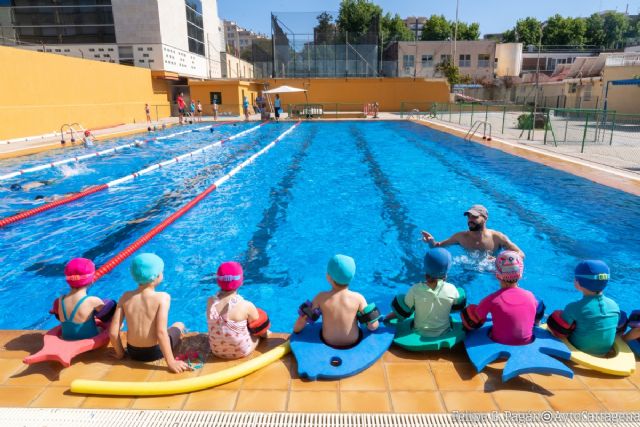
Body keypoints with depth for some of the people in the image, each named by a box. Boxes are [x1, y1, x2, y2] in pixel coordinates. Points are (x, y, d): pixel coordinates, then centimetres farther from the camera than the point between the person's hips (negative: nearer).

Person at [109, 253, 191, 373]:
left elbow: (113, 332, -10)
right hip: (154, 352, -4)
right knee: (179, 325, 25)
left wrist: (120, 353, 6)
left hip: (133, 352, 4)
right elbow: (161, 332, -27)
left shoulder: (125, 297, -9)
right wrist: (171, 362, -22)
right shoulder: (163, 297, -22)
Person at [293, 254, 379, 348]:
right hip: (354, 343, 0)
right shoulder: (358, 298, -24)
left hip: (328, 343, 1)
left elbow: (303, 318, -14)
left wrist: (295, 330, 5)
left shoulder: (321, 297, -23)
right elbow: (373, 326, -20)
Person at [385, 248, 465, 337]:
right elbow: (459, 305, -1)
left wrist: (387, 317, 5)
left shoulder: (416, 289, -25)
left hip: (420, 333, 0)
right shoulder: (451, 289, -22)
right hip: (444, 333, 1)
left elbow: (402, 312, -13)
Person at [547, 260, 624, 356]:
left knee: (556, 315, 4)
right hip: (604, 353, 5)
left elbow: (558, 332, -18)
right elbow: (620, 327, 5)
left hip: (579, 353, -5)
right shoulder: (614, 305, -12)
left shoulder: (574, 307, -27)